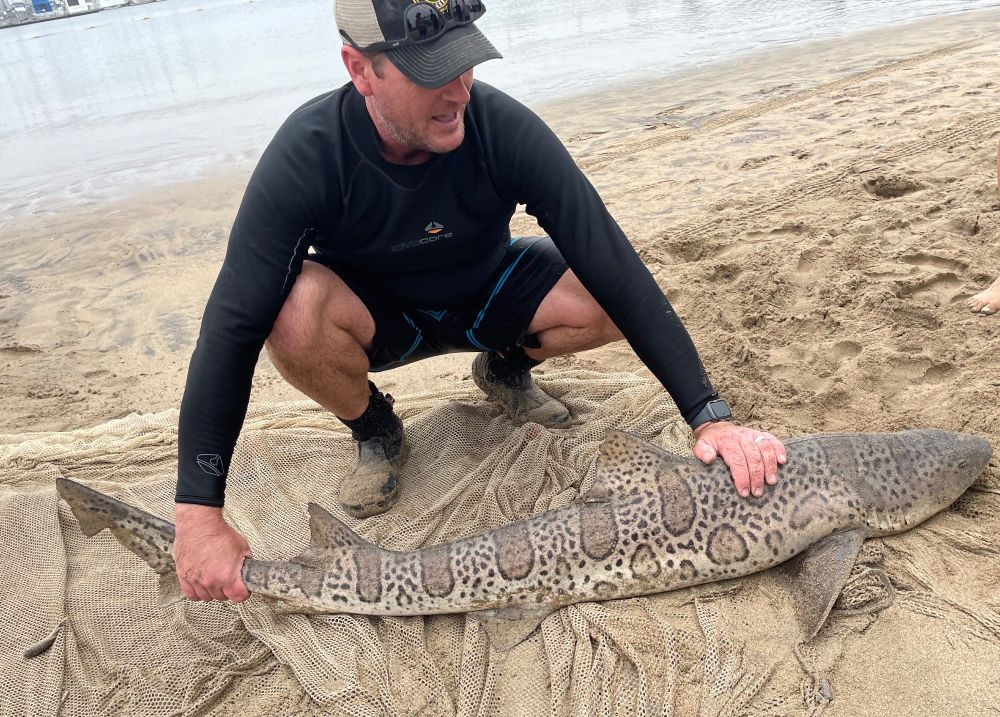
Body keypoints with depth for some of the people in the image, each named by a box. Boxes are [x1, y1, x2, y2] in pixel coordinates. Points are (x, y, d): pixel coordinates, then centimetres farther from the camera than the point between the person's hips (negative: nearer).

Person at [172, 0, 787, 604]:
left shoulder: (503, 127, -27)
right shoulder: (307, 154, -29)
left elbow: (615, 266, -28)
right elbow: (233, 326, -30)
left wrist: (711, 416, -32)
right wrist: (198, 513, -35)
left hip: (485, 294, 2)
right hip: (376, 313, -1)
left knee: (613, 301, -23)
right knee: (294, 309, -34)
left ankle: (505, 369, 10)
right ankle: (373, 429, -1)